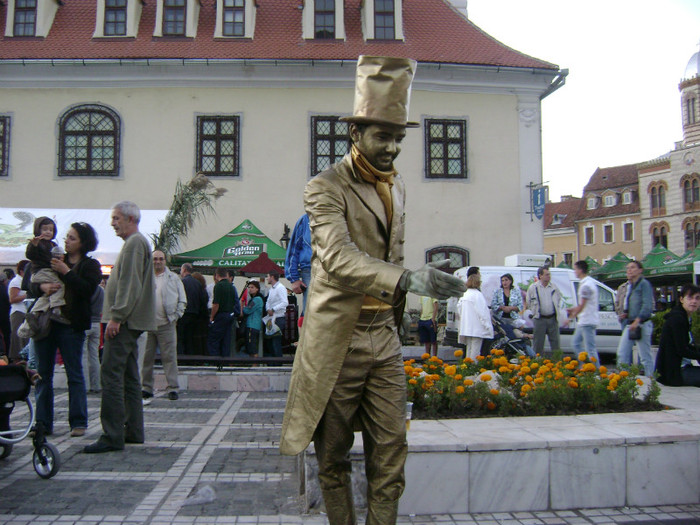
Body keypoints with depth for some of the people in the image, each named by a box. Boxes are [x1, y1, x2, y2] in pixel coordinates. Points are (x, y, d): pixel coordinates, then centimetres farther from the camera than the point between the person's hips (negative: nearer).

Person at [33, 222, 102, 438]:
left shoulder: (90, 265, 2)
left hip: (70, 325, -4)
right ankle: (43, 422, 16)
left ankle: (78, 422, 8)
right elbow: (33, 284, 11)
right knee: (43, 373, 8)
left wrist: (66, 272, -15)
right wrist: (42, 286, -11)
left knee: (75, 375, 1)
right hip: (45, 322, 5)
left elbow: (88, 290, -14)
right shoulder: (55, 260, 14)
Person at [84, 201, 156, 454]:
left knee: (111, 374, -11)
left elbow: (129, 284, -19)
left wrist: (116, 316, -20)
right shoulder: (135, 242, 23)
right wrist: (115, 314, 21)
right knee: (129, 376, 12)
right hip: (129, 321, 11)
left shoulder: (135, 242, -10)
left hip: (125, 321, -11)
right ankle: (133, 431, 17)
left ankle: (112, 436, -10)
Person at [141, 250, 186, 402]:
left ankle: (173, 388, 2)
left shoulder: (173, 278, 8)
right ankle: (146, 388, 17)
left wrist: (175, 316, -1)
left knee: (169, 357, -2)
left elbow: (182, 300, 9)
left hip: (166, 325, -2)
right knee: (146, 357, 6)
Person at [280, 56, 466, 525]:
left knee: (391, 451, 6)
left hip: (384, 336, 6)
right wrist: (408, 279, -42)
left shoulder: (398, 187, 12)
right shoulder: (326, 187, -11)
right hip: (337, 339, -5)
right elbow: (337, 258, -28)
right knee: (334, 455, 9)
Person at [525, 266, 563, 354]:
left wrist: (557, 309, 16)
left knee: (555, 343, 4)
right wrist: (535, 312, 5)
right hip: (540, 319, -3)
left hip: (552, 318, 3)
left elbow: (559, 299, 22)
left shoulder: (554, 287, 6)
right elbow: (528, 302, 6)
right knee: (538, 344, 2)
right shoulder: (533, 287, -3)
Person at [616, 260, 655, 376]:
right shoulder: (629, 286, 17)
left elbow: (647, 305, -16)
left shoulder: (644, 284, -7)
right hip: (629, 324, 8)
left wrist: (637, 320, -23)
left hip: (642, 324, -8)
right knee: (622, 353, 3)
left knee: (645, 356, -2)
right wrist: (625, 314, 11)